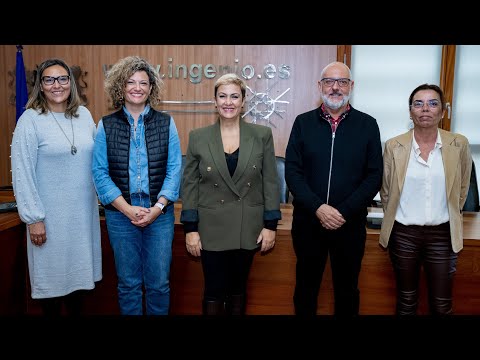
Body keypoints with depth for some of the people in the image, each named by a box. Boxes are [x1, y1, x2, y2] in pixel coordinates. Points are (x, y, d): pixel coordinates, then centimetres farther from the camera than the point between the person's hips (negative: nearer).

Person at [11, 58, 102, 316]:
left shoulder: (84, 115, 4)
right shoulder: (30, 120, -9)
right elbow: (21, 173, -10)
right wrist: (33, 218, -12)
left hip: (84, 212, 4)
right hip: (51, 215, -4)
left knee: (80, 270, 16)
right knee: (52, 274, 9)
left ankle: (76, 311, 35)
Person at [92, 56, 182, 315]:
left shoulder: (166, 123, 2)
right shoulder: (106, 125, 2)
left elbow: (174, 170, -1)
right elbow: (100, 172, -2)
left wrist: (157, 208, -12)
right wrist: (128, 209, -11)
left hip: (159, 214, 0)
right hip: (120, 215, 0)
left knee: (159, 283, 7)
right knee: (128, 283, 11)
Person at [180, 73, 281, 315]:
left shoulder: (262, 135, -1)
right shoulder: (198, 137, -2)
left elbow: (271, 182, 1)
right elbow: (189, 185, 0)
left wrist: (271, 225, -2)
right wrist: (190, 229, -4)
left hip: (248, 228, 1)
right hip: (212, 229, -1)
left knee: (238, 289, 16)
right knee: (214, 292, 7)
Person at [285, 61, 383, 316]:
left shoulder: (368, 125, 1)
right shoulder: (303, 123, 2)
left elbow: (374, 175, -4)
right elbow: (292, 171, -4)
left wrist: (344, 212, -14)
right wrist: (318, 208, -16)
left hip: (350, 224, 0)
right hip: (308, 221, 0)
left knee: (347, 289, 16)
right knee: (306, 286, 16)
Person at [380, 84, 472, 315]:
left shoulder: (459, 144, -4)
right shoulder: (394, 146, -7)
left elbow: (462, 188, 10)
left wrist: (450, 216, 14)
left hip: (443, 234, 1)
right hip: (403, 233, 0)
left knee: (442, 305, 10)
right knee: (406, 301, 14)